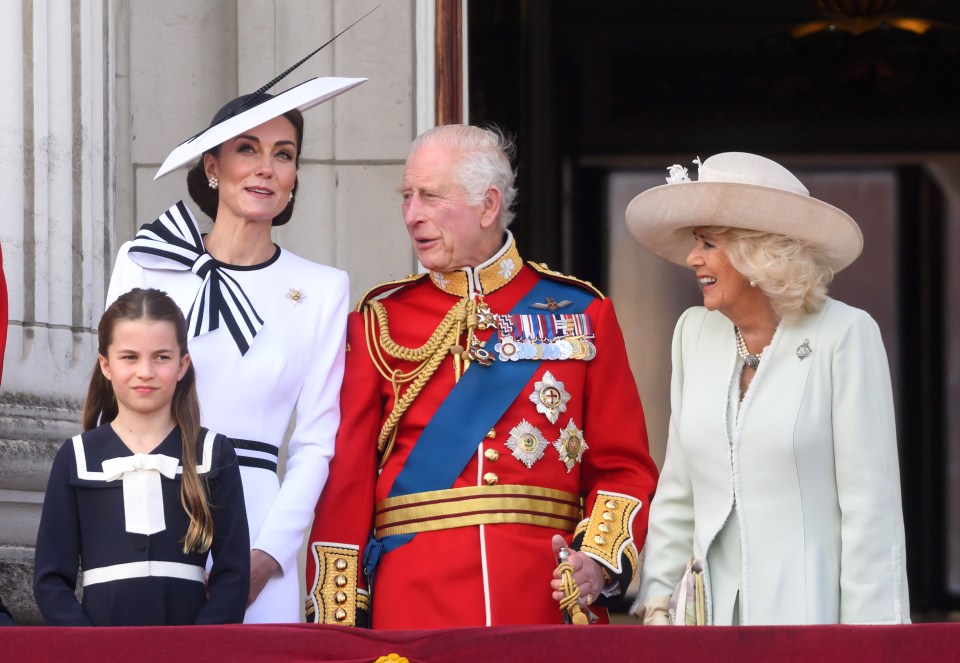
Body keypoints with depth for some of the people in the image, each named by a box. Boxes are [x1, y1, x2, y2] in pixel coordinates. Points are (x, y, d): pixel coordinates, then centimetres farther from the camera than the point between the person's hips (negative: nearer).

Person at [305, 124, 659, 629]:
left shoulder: (581, 313, 8)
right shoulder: (381, 319, 8)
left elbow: (623, 468, 7)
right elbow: (347, 476, 3)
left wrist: (601, 559, -11)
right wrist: (336, 622, -5)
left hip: (550, 601, 0)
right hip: (414, 607, 0)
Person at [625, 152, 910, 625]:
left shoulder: (846, 335, -6)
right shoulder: (695, 333, 9)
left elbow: (870, 502, -8)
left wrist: (867, 632, -11)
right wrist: (657, 600, 7)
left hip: (812, 610, -5)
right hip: (712, 610, 5)